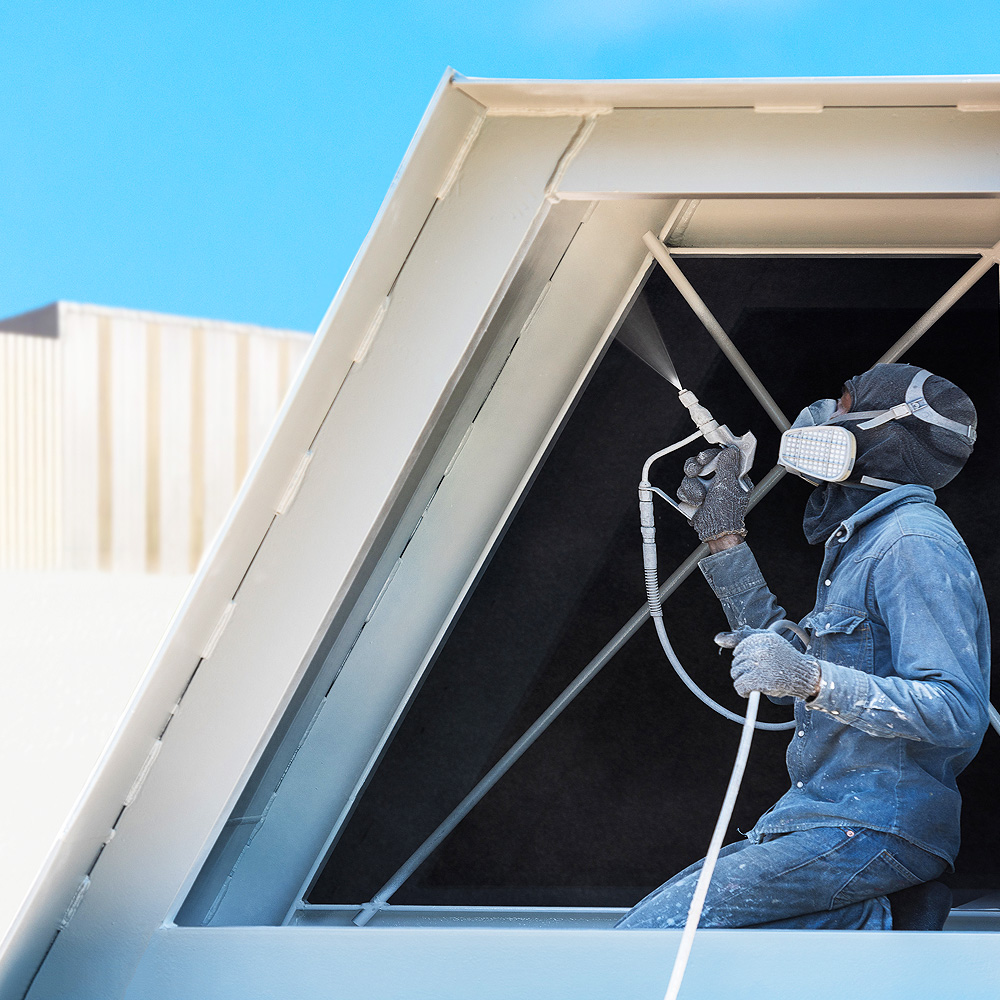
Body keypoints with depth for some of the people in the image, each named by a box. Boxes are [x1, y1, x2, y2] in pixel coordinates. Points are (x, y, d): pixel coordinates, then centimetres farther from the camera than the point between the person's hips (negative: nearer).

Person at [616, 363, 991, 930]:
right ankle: (861, 921, -4)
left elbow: (957, 712, -21)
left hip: (877, 831, -10)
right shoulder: (864, 539, 18)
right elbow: (792, 667, 25)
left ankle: (864, 925, -13)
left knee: (647, 933, -19)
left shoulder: (913, 540, -13)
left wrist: (814, 680, -34)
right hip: (833, 818, 10)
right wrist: (726, 539, 23)